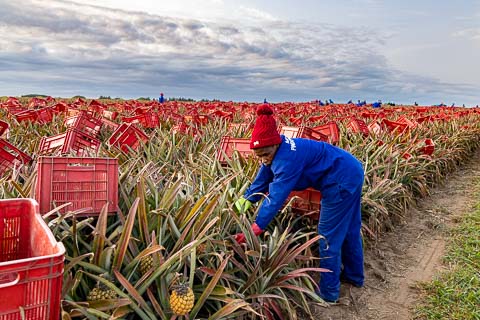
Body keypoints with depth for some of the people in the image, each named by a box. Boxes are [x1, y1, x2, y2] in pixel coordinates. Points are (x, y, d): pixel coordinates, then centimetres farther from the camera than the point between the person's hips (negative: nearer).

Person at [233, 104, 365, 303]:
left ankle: (329, 292, 15)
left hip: (342, 181, -10)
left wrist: (256, 228, -32)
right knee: (348, 229, 23)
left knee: (330, 235, 1)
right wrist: (246, 200, -8)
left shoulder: (289, 158, -31)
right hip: (351, 173, 10)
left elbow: (277, 196, -33)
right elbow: (263, 179, 3)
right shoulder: (276, 150, -4)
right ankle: (354, 275, 42)